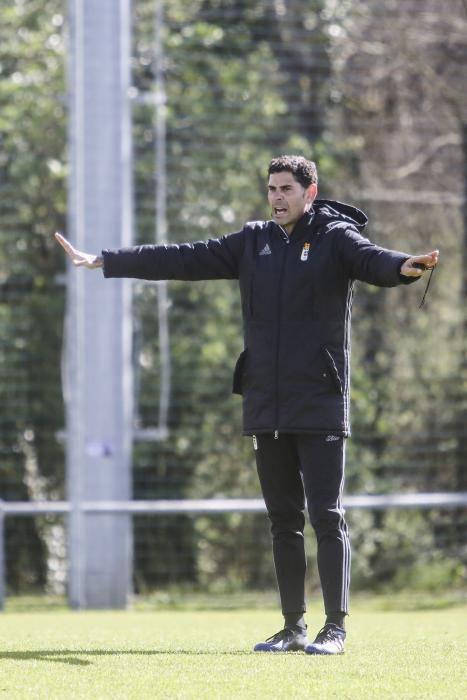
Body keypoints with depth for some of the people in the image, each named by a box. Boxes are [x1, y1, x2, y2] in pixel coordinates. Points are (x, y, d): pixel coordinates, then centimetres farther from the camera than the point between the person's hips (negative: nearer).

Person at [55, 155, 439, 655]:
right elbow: (183, 259, 13)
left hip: (320, 405, -6)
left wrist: (403, 267, -49)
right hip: (266, 407, 6)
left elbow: (371, 258, -24)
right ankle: (293, 627, 14)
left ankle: (335, 627, -3)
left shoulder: (336, 237, -4)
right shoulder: (253, 243, 12)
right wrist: (104, 262, 10)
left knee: (326, 516, -6)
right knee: (283, 519, 9)